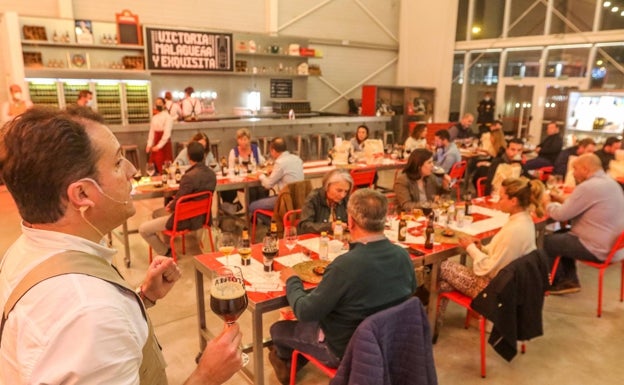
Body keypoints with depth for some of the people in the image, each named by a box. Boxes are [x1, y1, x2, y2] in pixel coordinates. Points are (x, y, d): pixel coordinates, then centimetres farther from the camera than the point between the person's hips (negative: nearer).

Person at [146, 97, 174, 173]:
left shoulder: (167, 117, -9)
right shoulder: (154, 118, 11)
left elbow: (167, 134, -16)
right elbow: (151, 132, 10)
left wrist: (159, 146, -19)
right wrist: (149, 145, -2)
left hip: (164, 145, -6)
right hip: (156, 145, 6)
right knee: (155, 165, 5)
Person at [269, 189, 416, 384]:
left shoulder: (346, 265, -35)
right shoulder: (403, 255, -15)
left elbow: (305, 312, -25)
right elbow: (410, 290, 6)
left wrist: (292, 280, -5)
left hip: (347, 350, -6)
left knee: (278, 329, 17)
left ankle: (284, 359, 50)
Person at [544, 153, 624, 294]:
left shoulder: (588, 187, -23)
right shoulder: (610, 183, 9)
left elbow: (561, 215, -18)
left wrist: (548, 203, 2)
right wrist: (561, 199, 15)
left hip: (599, 250, -10)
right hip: (612, 245, 10)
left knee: (546, 241, 3)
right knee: (560, 236, 23)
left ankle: (558, 282, 23)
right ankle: (570, 280, 22)